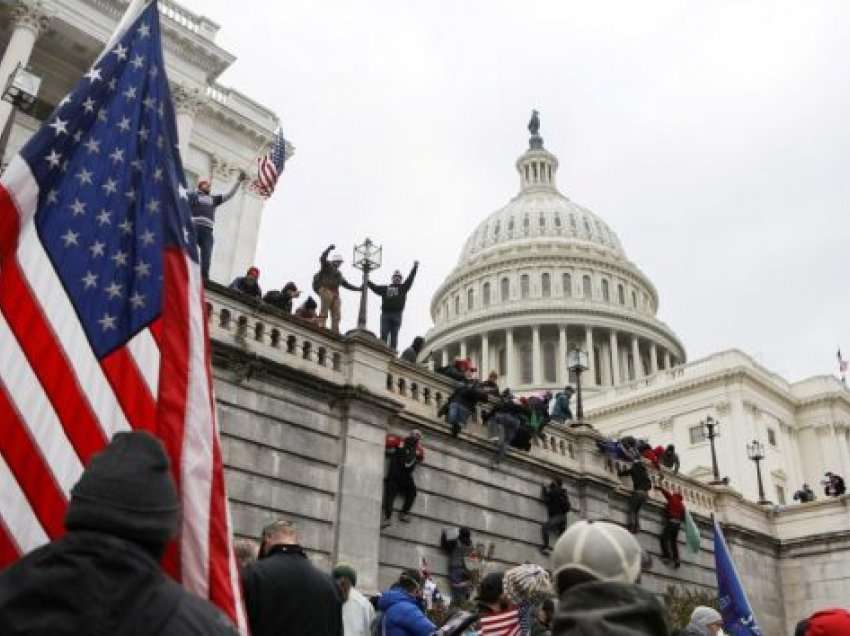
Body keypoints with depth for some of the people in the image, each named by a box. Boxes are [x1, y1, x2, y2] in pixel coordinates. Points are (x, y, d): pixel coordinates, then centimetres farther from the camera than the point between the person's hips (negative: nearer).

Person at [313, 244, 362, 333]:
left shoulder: (338, 273, 31)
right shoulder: (327, 266, 11)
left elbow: (346, 284, 34)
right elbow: (322, 259, -10)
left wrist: (358, 288, 29)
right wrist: (329, 249, -23)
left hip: (335, 294, 7)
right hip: (325, 290, -7)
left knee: (336, 315, -5)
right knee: (324, 310, -21)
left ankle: (335, 332, -10)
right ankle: (321, 327, -27)